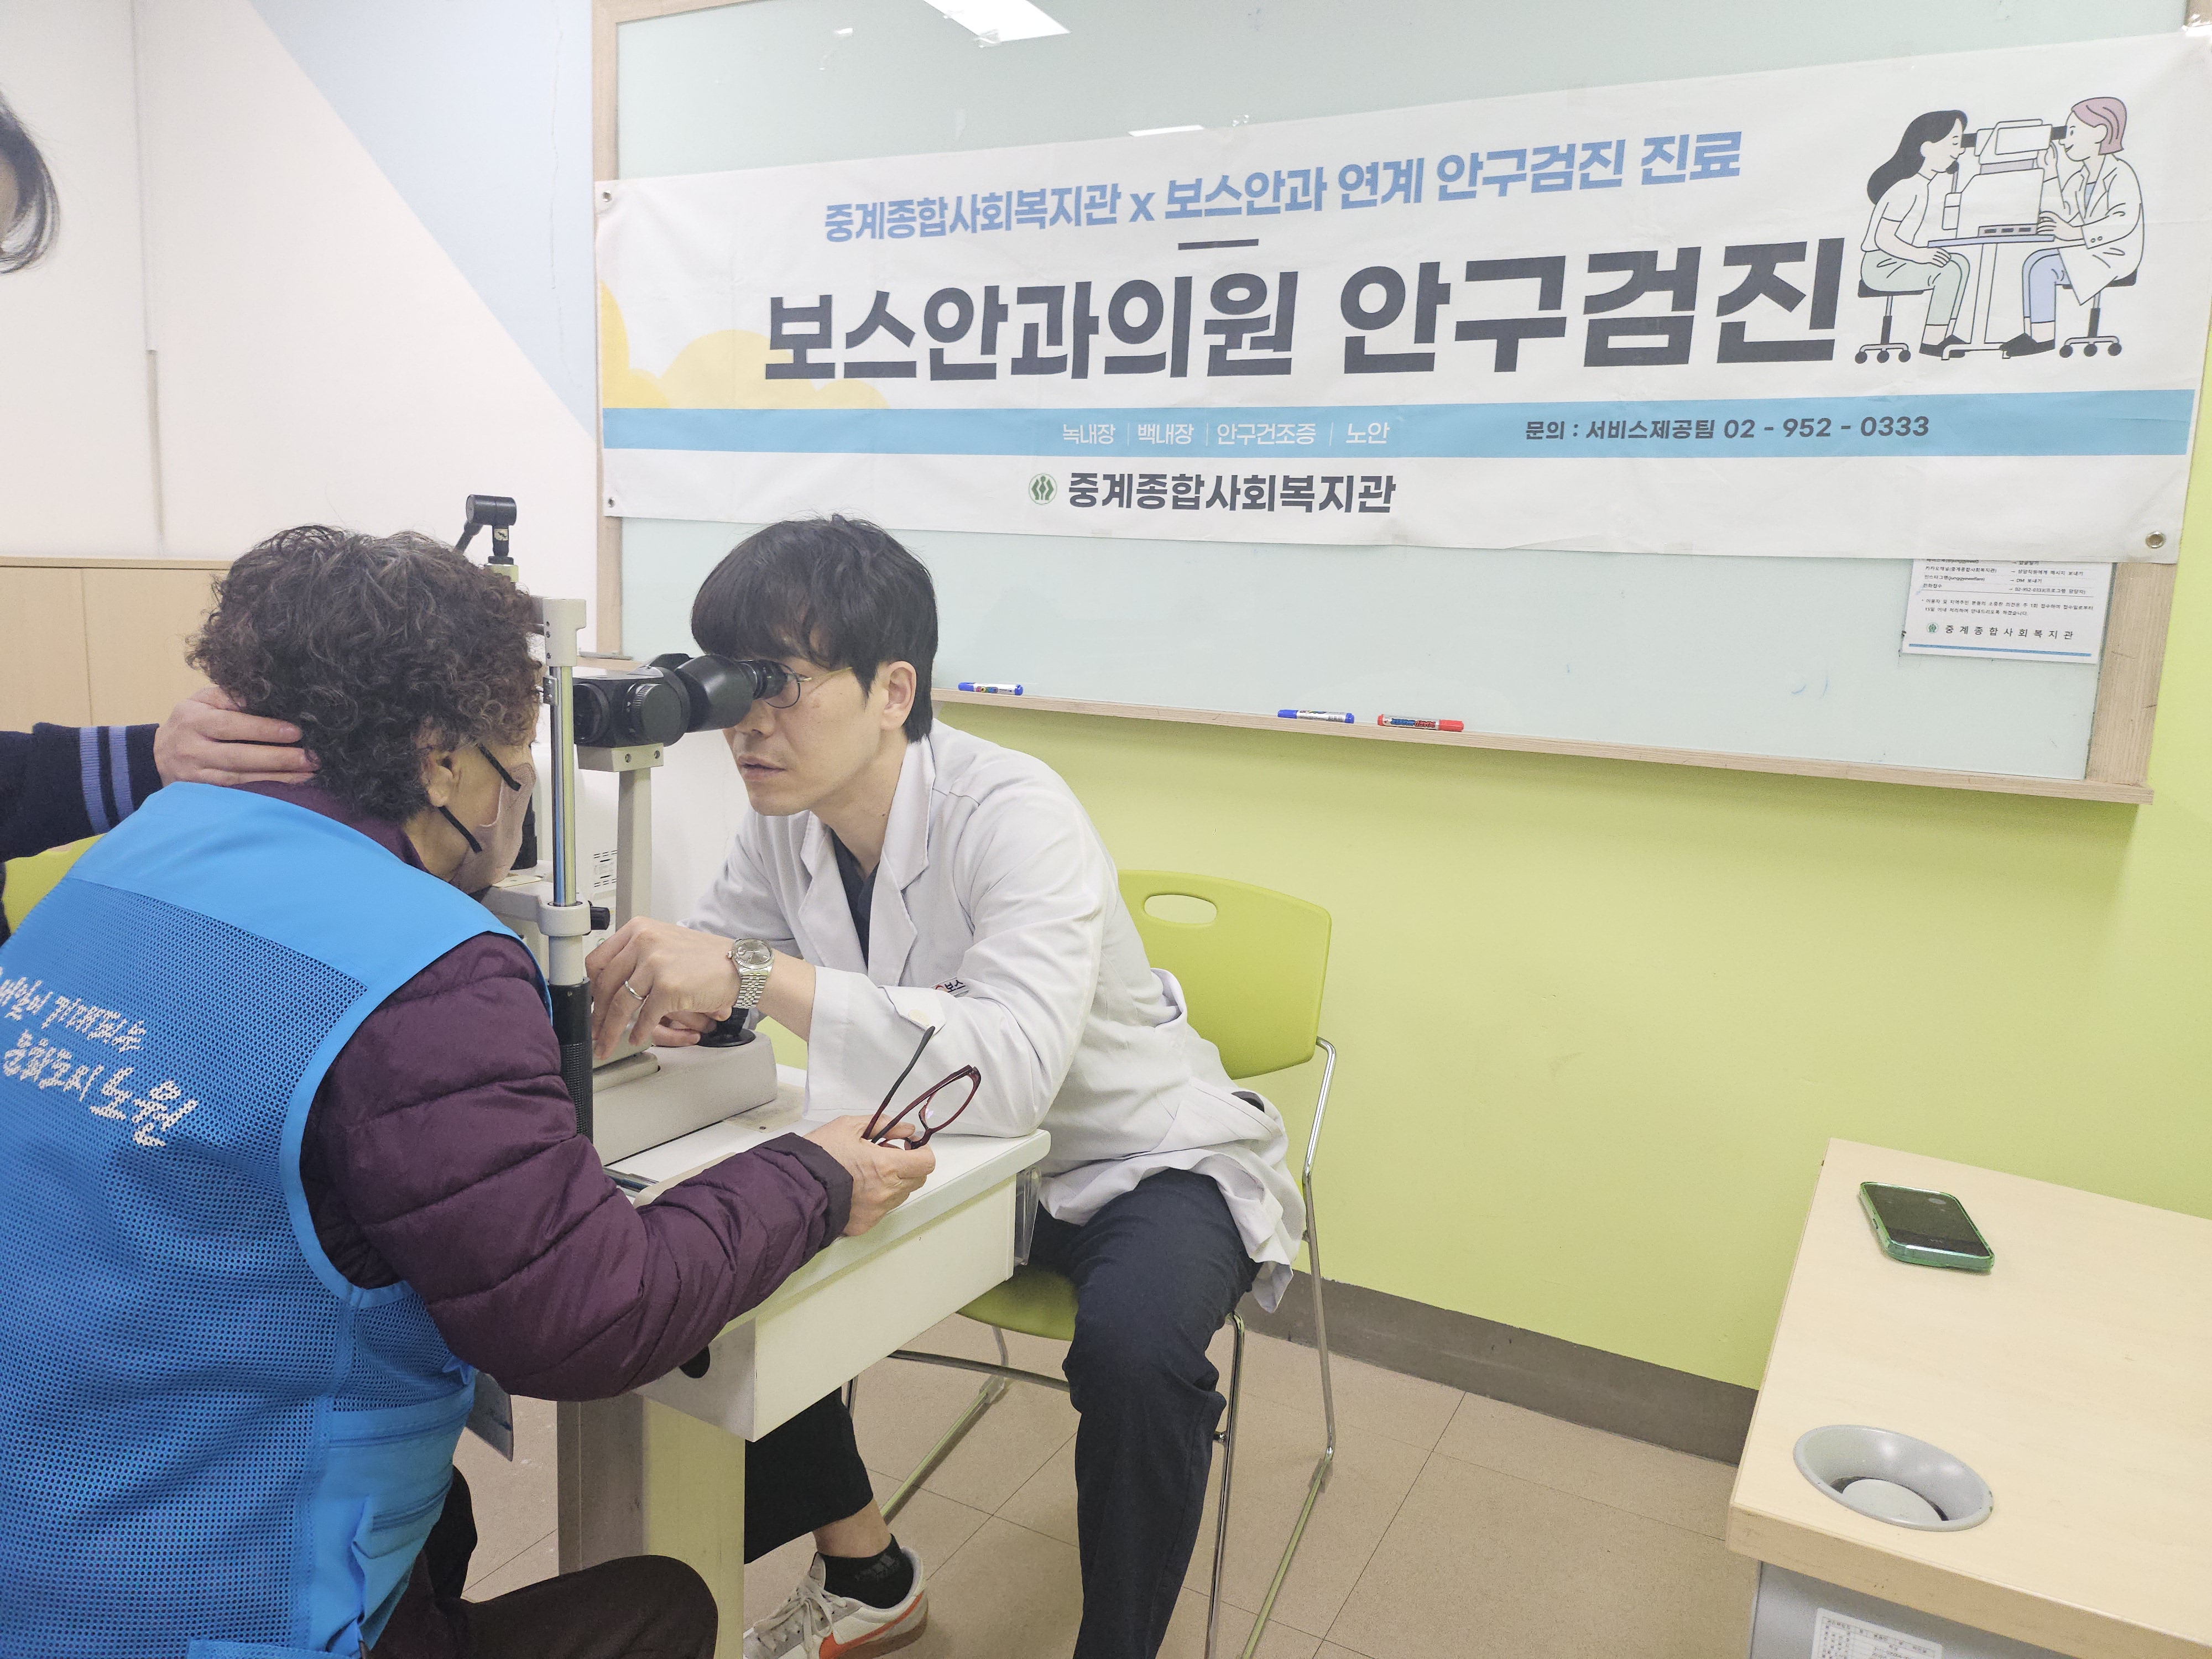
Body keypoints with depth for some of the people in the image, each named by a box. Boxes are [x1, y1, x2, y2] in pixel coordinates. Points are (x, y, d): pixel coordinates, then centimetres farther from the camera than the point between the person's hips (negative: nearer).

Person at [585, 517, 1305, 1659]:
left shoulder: (1013, 813, -30)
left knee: (1133, 1350, -33)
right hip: (957, 1152, 7)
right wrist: (667, 998, -26)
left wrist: (762, 976, -48)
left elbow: (1011, 1069, -43)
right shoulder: (783, 825, -7)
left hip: (1142, 1159, -6)